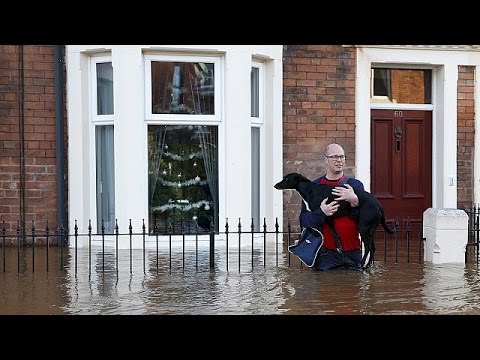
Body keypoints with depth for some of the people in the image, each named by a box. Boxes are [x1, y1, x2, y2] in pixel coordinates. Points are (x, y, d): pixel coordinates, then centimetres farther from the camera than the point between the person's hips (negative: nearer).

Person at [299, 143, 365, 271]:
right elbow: (304, 221, -2)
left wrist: (355, 201, -19)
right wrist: (321, 213, -21)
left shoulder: (355, 185, 8)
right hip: (326, 253, -1)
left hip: (353, 252, 1)